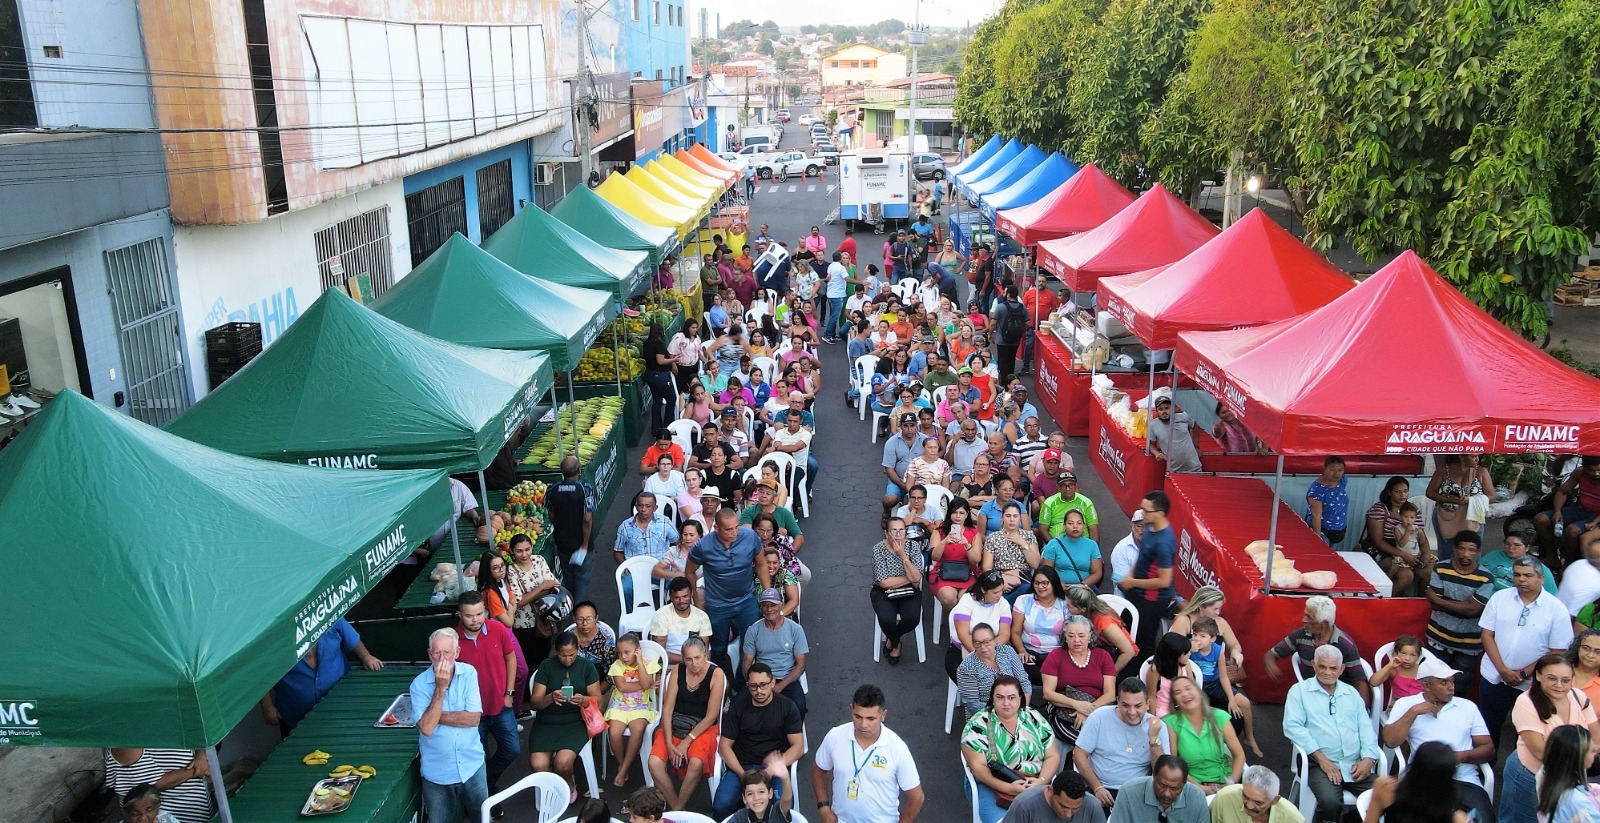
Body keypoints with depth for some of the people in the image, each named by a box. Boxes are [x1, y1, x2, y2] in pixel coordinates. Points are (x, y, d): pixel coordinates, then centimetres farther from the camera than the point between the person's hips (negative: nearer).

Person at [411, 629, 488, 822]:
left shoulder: (468, 673, -8)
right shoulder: (419, 684, -12)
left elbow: (473, 718, -15)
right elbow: (426, 728, -22)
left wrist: (438, 716, -17)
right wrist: (440, 688, -24)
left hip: (472, 765, 1)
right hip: (436, 772, -1)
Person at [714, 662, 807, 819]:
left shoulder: (787, 707, 1)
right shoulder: (738, 707, 5)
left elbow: (798, 747, -2)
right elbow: (725, 745, 3)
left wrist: (773, 769, -17)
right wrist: (743, 774, -12)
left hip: (775, 768, -1)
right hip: (740, 766, 1)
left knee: (780, 805, -30)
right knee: (721, 805, -25)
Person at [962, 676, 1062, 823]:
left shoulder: (1035, 719, 5)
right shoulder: (978, 725, -6)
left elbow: (1053, 756, 5)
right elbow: (978, 766, -11)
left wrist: (1041, 781, -14)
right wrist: (1008, 788, -23)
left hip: (1036, 784, 3)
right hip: (991, 785, -3)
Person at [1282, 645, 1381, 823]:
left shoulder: (1352, 693, 23)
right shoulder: (1299, 690, 7)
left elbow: (1366, 727, 15)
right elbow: (1292, 726, -5)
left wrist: (1368, 759, -3)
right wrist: (1322, 759, -12)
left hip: (1356, 765, 4)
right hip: (1321, 763, -4)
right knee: (1330, 802, -32)